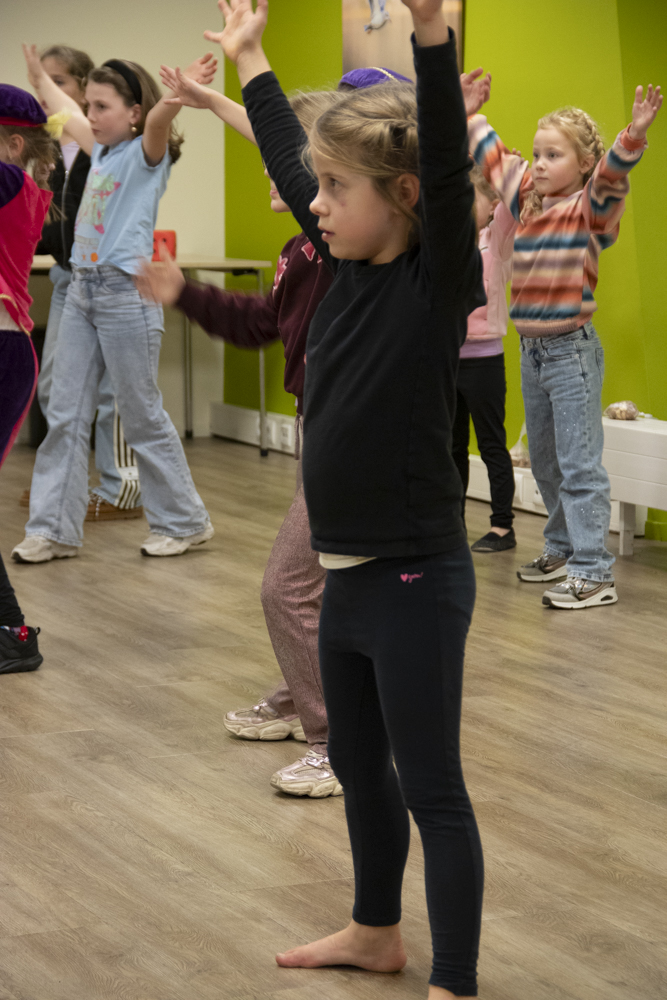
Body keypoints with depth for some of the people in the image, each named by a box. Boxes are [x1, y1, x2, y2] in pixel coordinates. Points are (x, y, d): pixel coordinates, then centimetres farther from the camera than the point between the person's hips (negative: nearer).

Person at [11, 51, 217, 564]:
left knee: (143, 418, 1)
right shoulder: (103, 151, 13)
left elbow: (157, 121, -31)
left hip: (126, 295, -8)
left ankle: (185, 521, 15)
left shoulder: (146, 153, -8)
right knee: (65, 416, 6)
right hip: (82, 291, 8)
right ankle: (54, 528, 10)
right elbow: (67, 115, 32)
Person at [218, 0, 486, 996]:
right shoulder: (351, 268, 6)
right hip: (350, 573, 8)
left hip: (417, 578, -8)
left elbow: (448, 169, -30)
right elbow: (287, 162, 20)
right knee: (357, 764, 22)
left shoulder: (438, 279, -14)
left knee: (432, 788, -1)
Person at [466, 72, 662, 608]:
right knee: (545, 462, 18)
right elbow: (491, 152, 22)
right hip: (531, 349, 8)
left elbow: (611, 177, -31)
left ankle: (593, 573, -9)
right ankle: (563, 549, 32)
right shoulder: (527, 198, 8)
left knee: (580, 466, -9)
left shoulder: (591, 208, -11)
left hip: (572, 349, -8)